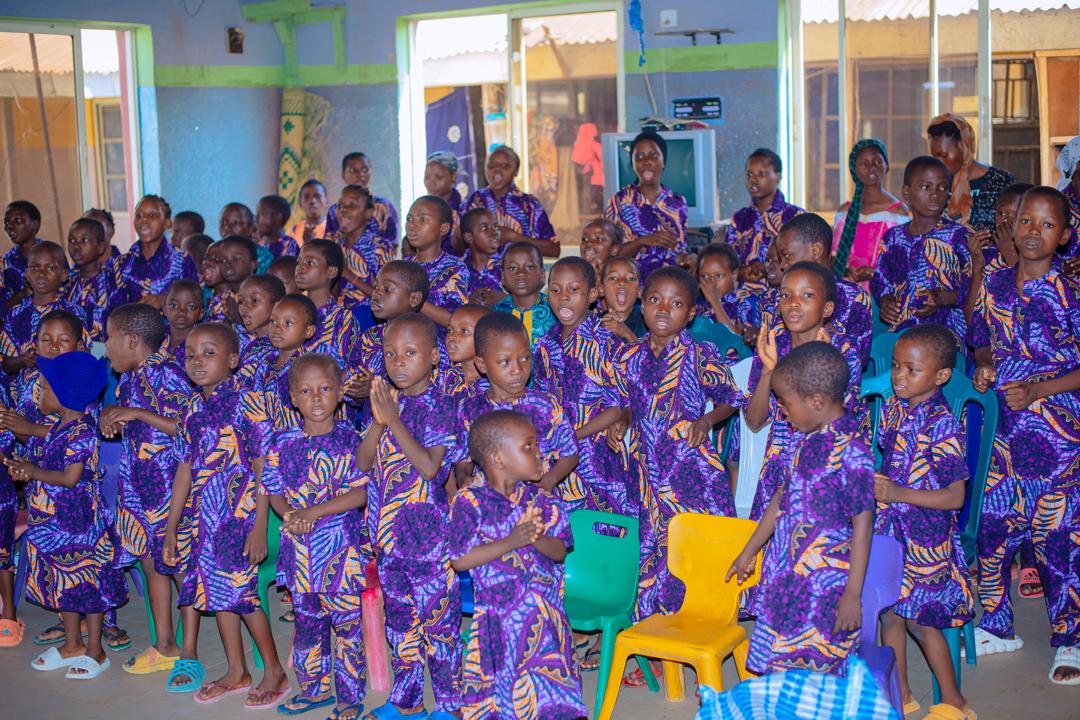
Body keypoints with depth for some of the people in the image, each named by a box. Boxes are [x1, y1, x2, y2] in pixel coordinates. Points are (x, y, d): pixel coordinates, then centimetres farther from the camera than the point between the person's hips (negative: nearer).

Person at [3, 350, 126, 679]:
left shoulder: (80, 432, -20)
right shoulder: (58, 427, 10)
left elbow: (70, 478, -24)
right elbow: (52, 465, 13)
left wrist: (34, 472, -14)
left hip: (79, 521, -10)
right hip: (56, 521, 10)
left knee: (87, 582, 2)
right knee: (65, 582, 17)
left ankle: (95, 651, 12)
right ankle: (72, 645, 31)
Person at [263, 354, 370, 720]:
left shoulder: (349, 440, -8)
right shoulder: (283, 442, 3)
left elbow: (361, 493, -14)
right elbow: (275, 491, 7)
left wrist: (314, 512, -20)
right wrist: (289, 515, -14)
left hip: (342, 546, -4)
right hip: (300, 548, 4)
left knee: (347, 622, 0)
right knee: (307, 621, 16)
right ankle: (315, 687, 33)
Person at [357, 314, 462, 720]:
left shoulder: (439, 405, -10)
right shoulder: (386, 401, 7)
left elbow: (430, 466, -20)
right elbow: (362, 462, 4)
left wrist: (394, 419, -20)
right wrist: (378, 422, -12)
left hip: (428, 530, -6)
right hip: (388, 531, 6)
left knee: (438, 617, 1)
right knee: (399, 617, 16)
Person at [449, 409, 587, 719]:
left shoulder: (538, 498, 4)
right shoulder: (470, 502, -6)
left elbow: (560, 551, 3)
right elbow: (459, 560, -12)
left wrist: (537, 539, -18)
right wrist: (510, 542, -19)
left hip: (543, 612, 2)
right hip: (497, 613, -2)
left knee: (547, 686, -1)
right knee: (497, 683, 6)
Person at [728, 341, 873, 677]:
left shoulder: (852, 453, -19)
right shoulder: (808, 440, 6)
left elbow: (862, 526, -17)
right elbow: (783, 497, 18)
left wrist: (853, 595, -17)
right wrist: (749, 550, 25)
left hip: (825, 586, -8)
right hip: (787, 577, 8)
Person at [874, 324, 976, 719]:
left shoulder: (942, 424, -20)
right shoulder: (893, 407, 2)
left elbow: (955, 497, -19)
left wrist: (896, 493, -23)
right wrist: (870, 482, 1)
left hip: (925, 535, -7)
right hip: (890, 528, 7)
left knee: (920, 620, 4)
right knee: (889, 612, 13)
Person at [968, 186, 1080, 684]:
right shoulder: (995, 284, 6)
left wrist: (1038, 390, -17)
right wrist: (983, 367, 0)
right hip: (1003, 425, 5)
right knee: (990, 524, 8)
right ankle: (997, 627, 25)